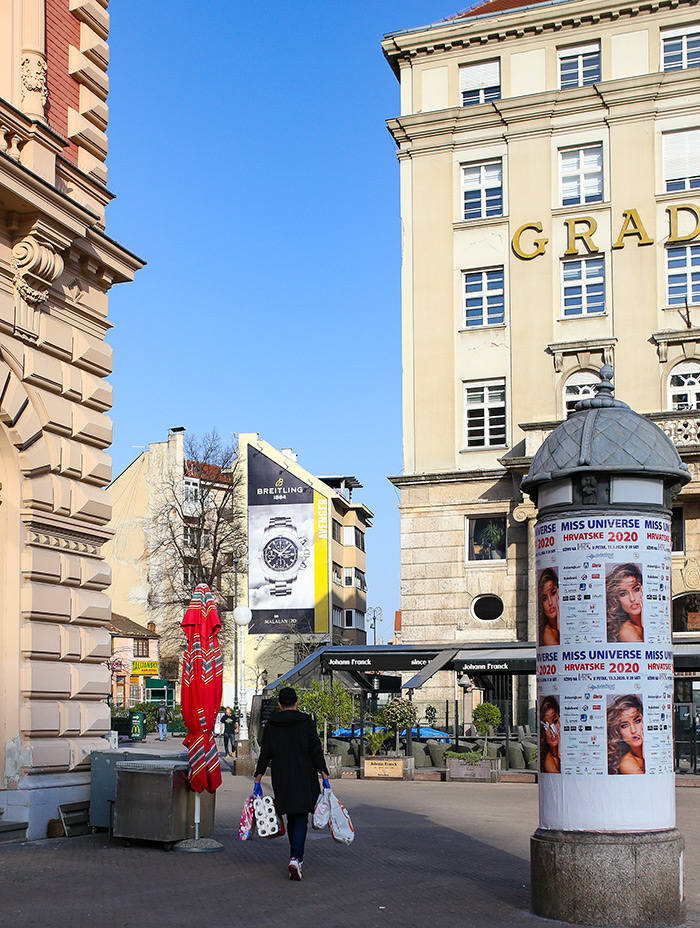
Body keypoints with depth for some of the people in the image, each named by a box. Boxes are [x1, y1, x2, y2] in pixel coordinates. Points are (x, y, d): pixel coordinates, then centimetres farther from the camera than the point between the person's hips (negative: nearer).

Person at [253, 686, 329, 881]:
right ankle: (295, 858, -20)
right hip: (304, 778, -2)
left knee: (291, 818, 17)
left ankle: (296, 857, 26)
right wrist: (325, 776, -4)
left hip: (281, 778, 2)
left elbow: (265, 754, 1)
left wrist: (257, 780, 5)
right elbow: (316, 751, -7)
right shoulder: (307, 722, -5)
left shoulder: (271, 724, 1)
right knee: (301, 819, -2)